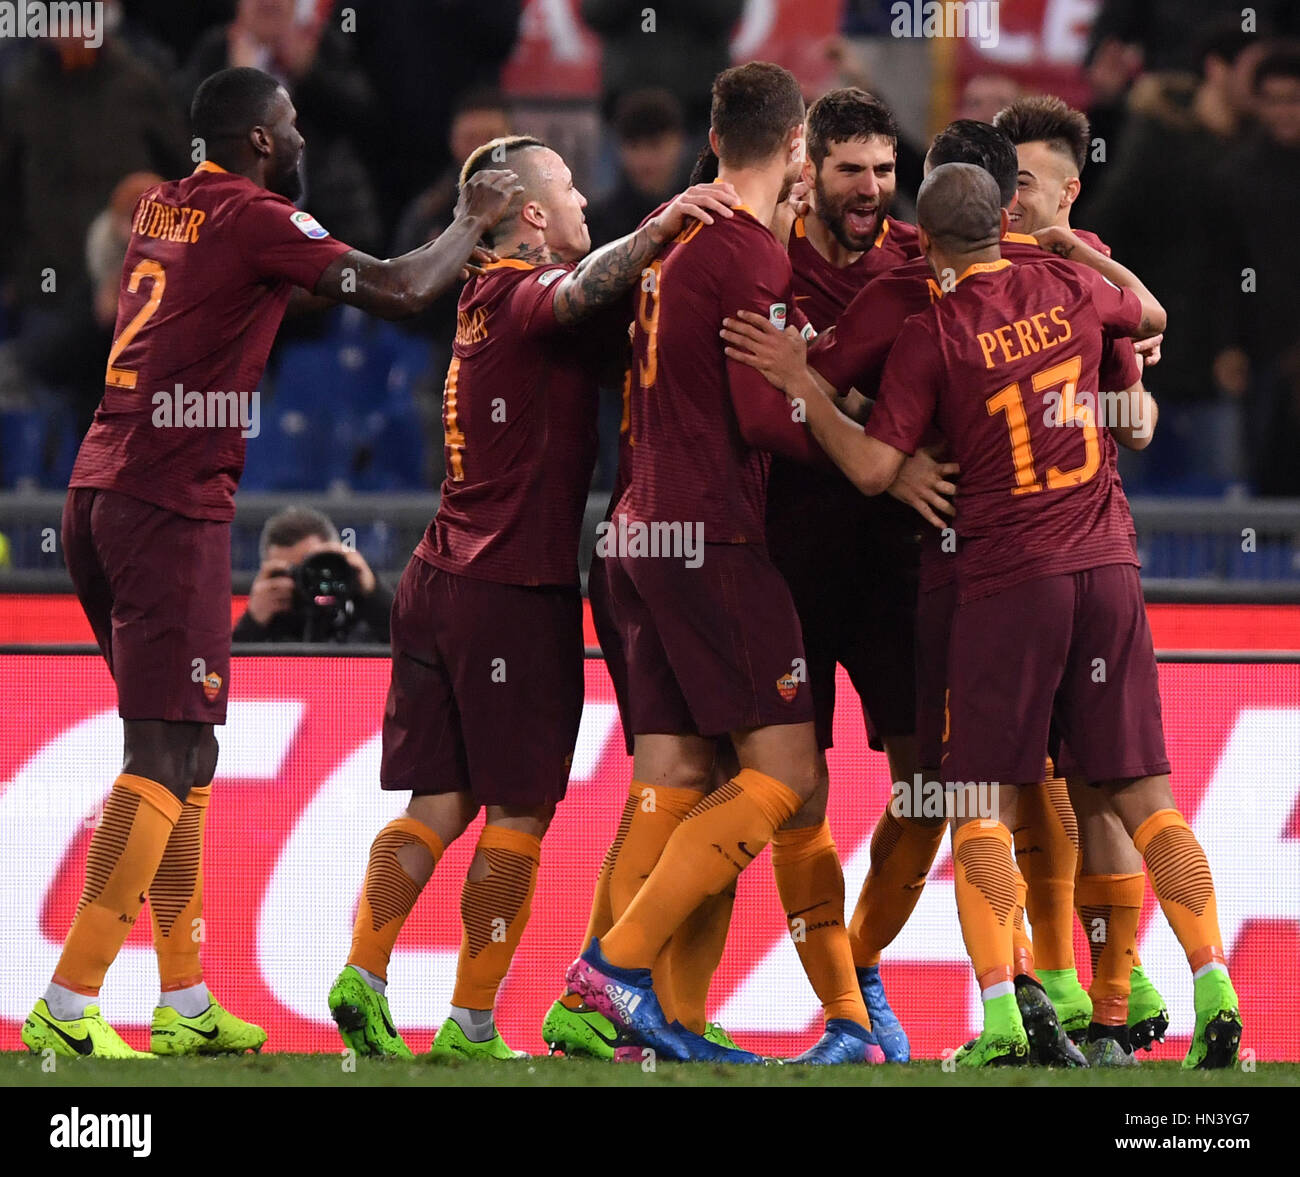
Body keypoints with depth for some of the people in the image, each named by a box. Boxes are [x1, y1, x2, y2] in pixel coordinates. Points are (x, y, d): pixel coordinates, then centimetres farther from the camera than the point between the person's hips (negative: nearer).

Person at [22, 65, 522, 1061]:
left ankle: (186, 1002, 17)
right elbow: (396, 294, -12)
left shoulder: (163, 210, 18)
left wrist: (454, 254, 30)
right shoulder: (255, 219, -8)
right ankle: (69, 1007, -15)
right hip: (172, 506, -9)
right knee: (168, 757, -9)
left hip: (100, 493, 9)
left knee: (179, 755, 15)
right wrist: (473, 225, 7)